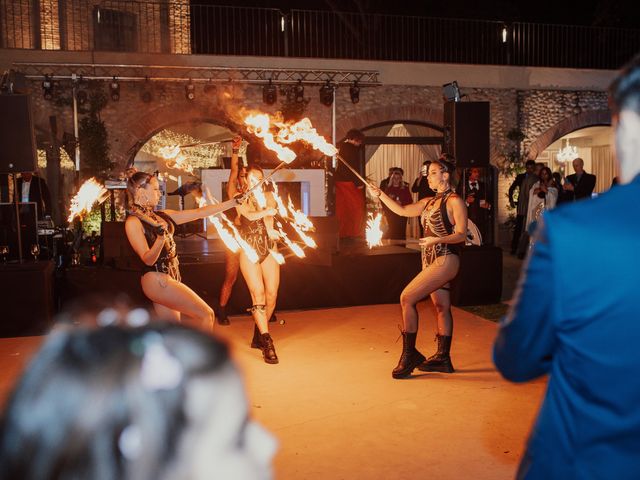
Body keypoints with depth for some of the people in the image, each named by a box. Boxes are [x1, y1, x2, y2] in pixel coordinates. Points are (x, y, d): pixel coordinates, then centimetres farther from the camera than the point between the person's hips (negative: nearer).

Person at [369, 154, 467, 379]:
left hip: (445, 260, -8)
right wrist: (380, 195, 6)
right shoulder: (429, 202, 17)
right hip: (431, 260, 8)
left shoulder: (454, 201, -7)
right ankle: (443, 358, 17)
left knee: (407, 297, -14)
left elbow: (461, 234, -11)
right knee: (441, 307, 11)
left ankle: (409, 354, -6)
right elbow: (403, 211, 14)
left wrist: (438, 239, -27)